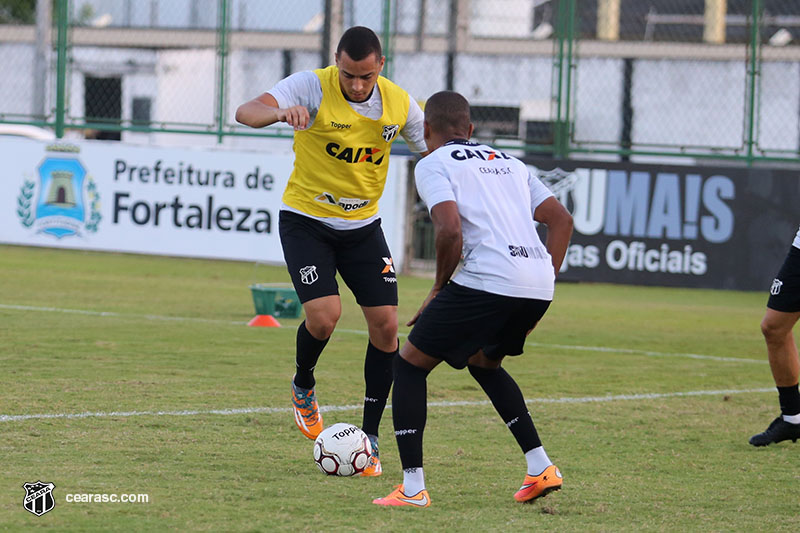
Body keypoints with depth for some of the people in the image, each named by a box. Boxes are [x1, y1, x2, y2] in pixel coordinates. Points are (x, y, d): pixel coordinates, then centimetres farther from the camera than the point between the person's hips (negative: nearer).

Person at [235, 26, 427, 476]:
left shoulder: (398, 103, -7)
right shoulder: (312, 87, -19)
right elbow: (246, 112, -33)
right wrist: (281, 112, -55)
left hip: (363, 224, 4)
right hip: (306, 220, -4)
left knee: (386, 324, -6)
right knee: (325, 315, -21)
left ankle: (370, 436, 8)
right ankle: (303, 385, 14)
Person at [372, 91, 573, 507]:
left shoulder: (433, 165, 6)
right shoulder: (509, 162, 27)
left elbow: (450, 230, -11)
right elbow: (562, 220, 21)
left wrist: (439, 288, 4)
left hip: (488, 279, -7)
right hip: (539, 284, 7)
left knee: (410, 364, 9)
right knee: (483, 363, 32)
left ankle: (412, 487, 0)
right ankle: (541, 469, 23)